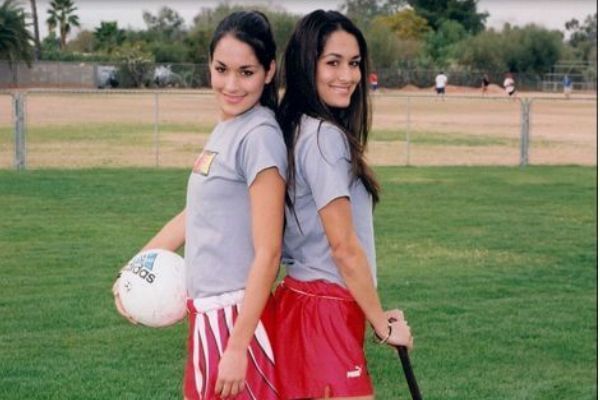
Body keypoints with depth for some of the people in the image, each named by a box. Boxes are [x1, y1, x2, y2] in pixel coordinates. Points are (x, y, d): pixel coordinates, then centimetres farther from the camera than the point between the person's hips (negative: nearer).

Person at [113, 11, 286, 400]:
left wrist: (238, 347, -21)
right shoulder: (225, 128, 9)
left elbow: (267, 253, -20)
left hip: (237, 315, -9)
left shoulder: (259, 136, -17)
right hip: (208, 310, 9)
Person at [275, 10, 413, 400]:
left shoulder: (301, 130, 11)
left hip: (306, 299, 9)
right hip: (325, 310, -9)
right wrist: (382, 322, -9)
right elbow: (344, 247, -18)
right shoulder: (325, 137, -16)